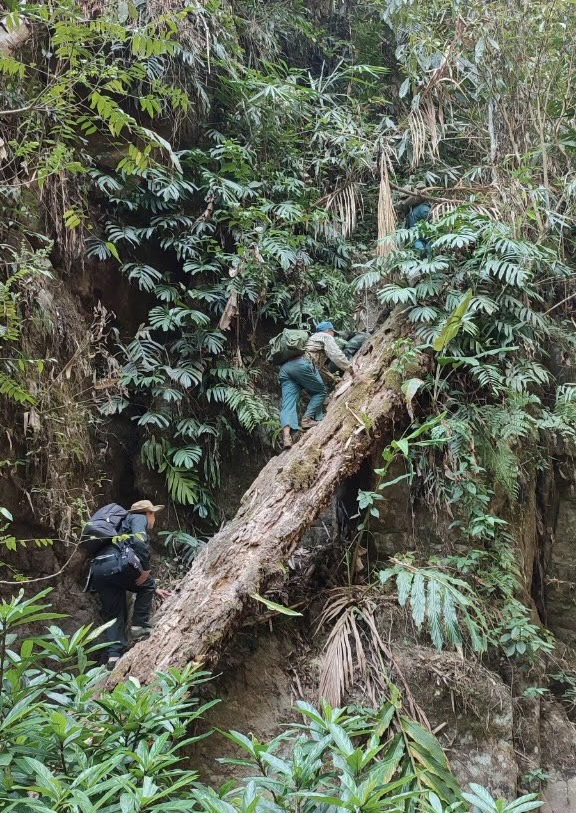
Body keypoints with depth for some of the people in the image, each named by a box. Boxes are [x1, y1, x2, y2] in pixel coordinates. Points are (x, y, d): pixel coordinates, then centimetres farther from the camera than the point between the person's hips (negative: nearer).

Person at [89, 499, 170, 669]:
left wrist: (155, 589, 46)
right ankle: (139, 627, 13)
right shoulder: (139, 518, 13)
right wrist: (145, 568, -9)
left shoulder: (124, 524, 39)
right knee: (146, 586, 18)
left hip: (97, 571, 8)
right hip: (116, 564, -8)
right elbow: (139, 541, -12)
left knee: (114, 616, 15)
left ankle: (114, 655, 3)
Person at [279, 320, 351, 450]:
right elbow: (337, 356, 4)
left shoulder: (312, 338, 43)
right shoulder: (326, 337, 19)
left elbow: (319, 364, 45)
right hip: (302, 365, -7)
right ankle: (307, 419, -2)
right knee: (320, 391, 12)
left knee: (289, 403, -7)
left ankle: (286, 434, -25)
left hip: (285, 368, 7)